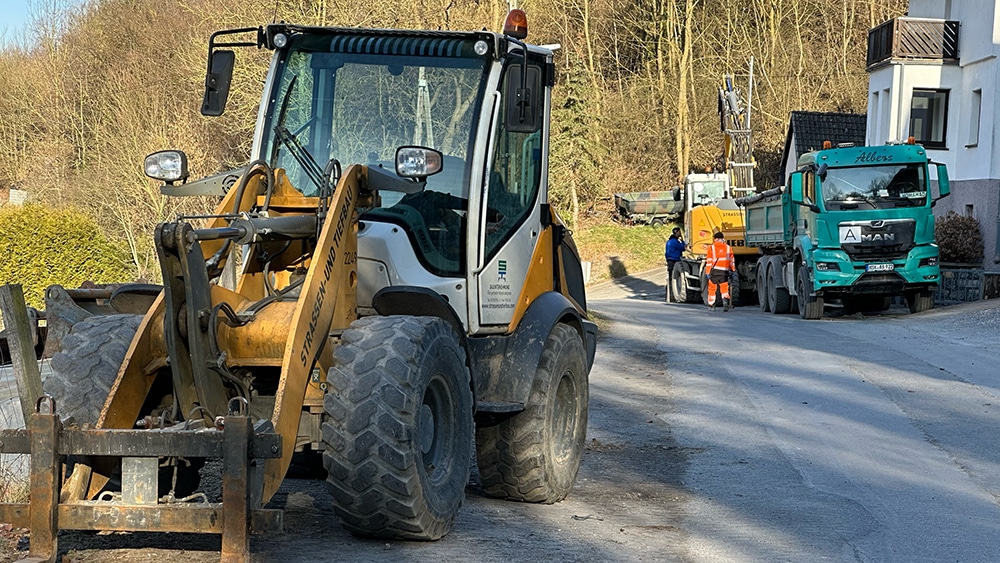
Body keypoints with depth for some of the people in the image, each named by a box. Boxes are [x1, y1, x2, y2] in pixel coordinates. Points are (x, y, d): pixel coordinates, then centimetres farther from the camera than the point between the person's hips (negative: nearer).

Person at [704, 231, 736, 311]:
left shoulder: (711, 247, 1)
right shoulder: (728, 248, 9)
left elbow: (709, 261, -3)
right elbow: (731, 261, 10)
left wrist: (707, 272, -2)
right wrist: (733, 270, 17)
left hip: (714, 270, -1)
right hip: (724, 271, 2)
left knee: (712, 288, 12)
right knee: (724, 288, 2)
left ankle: (711, 305, 17)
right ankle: (725, 300, -25)